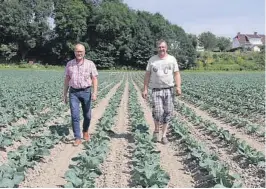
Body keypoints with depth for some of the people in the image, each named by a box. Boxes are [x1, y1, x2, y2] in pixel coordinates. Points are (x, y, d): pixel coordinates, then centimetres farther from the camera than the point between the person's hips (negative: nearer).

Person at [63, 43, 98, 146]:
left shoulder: (90, 64, -2)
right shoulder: (69, 64, 4)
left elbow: (94, 79, -5)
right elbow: (67, 80, 9)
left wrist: (95, 92, -18)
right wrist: (65, 94, 8)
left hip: (86, 92, 0)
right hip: (73, 93, 1)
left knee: (87, 115, 10)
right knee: (75, 116, -8)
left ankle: (85, 131, 37)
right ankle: (77, 138, -3)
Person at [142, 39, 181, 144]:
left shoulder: (172, 59, 6)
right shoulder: (152, 60, 5)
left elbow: (177, 74, 2)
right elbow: (147, 75, 6)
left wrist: (178, 87, -12)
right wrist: (145, 89, -1)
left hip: (169, 89, 1)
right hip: (156, 90, -1)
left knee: (167, 113, 3)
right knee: (157, 111, -14)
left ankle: (164, 135, 15)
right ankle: (156, 130, 13)